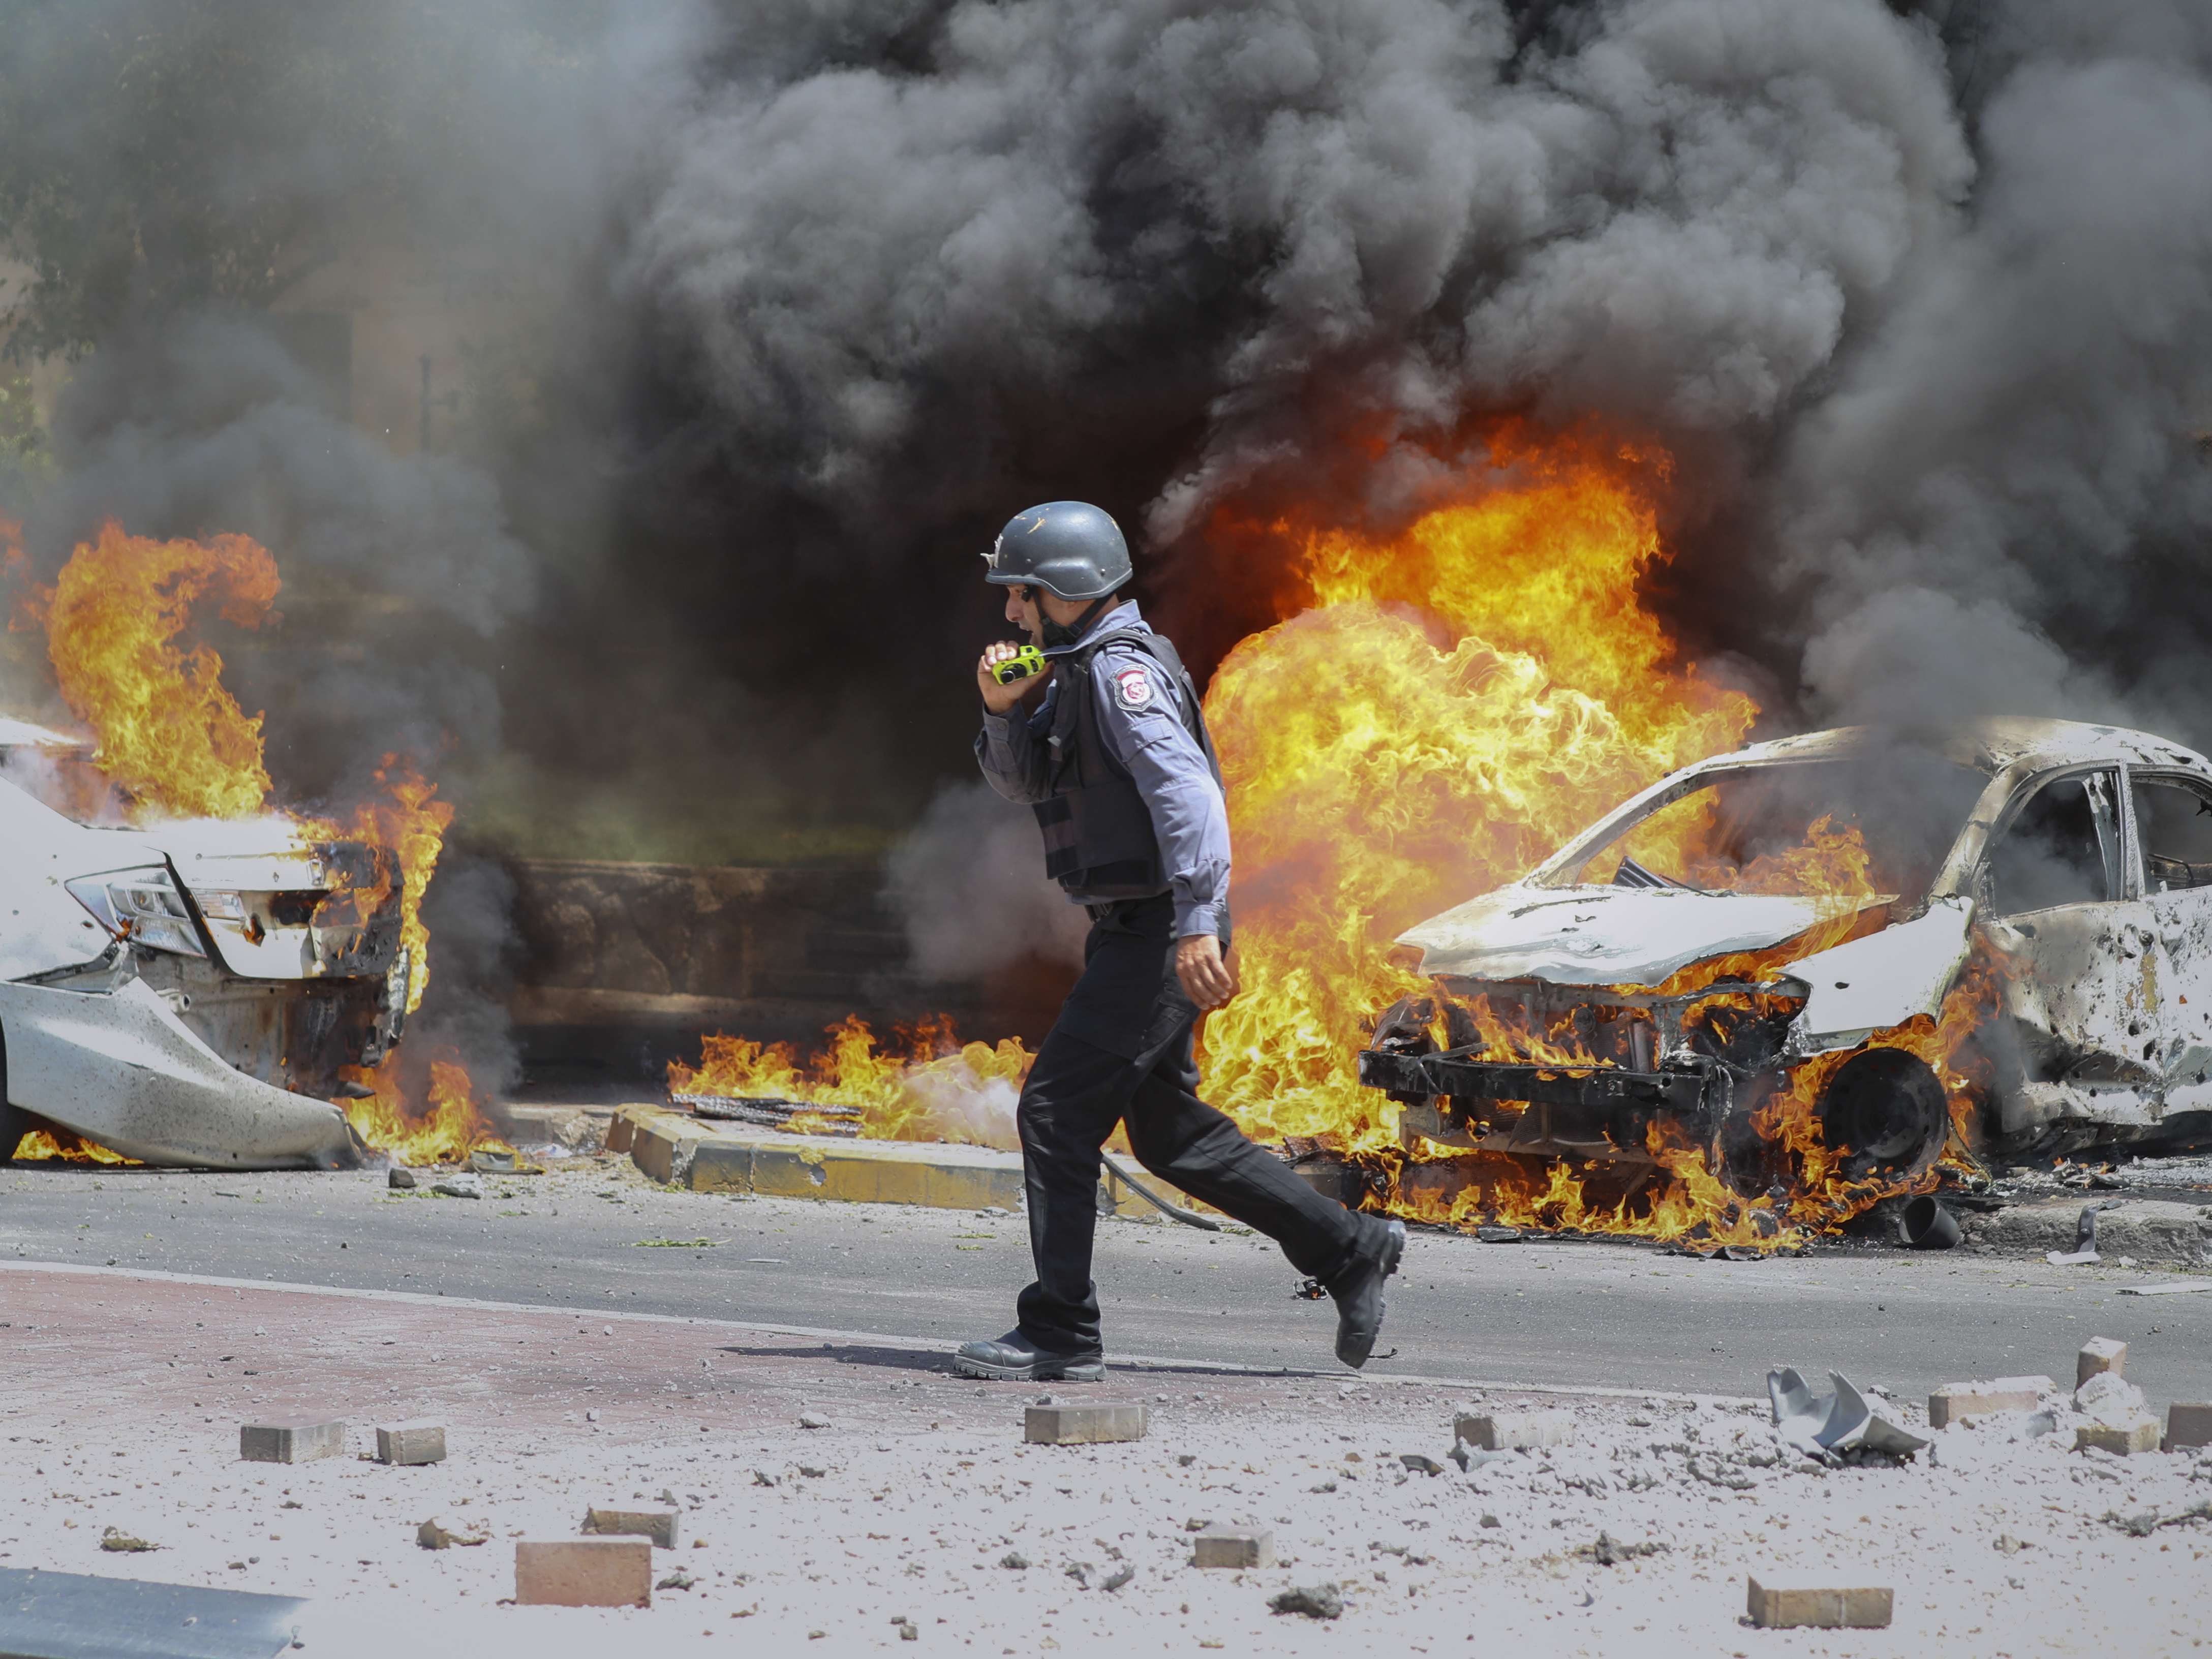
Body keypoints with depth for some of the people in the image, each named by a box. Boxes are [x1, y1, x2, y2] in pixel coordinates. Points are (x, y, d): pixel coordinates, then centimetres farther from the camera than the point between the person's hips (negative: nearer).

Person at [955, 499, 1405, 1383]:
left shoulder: (1122, 671, -15)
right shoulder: (1080, 670, 17)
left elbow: (1186, 792, -26)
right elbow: (1023, 779, 24)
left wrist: (1198, 924, -33)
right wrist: (1001, 708, 4)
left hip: (1159, 936, -10)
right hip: (1135, 934, 10)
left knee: (1057, 1111, -9)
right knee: (1170, 1133, 15)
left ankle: (1060, 1335, -7)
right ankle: (1351, 1250, 19)